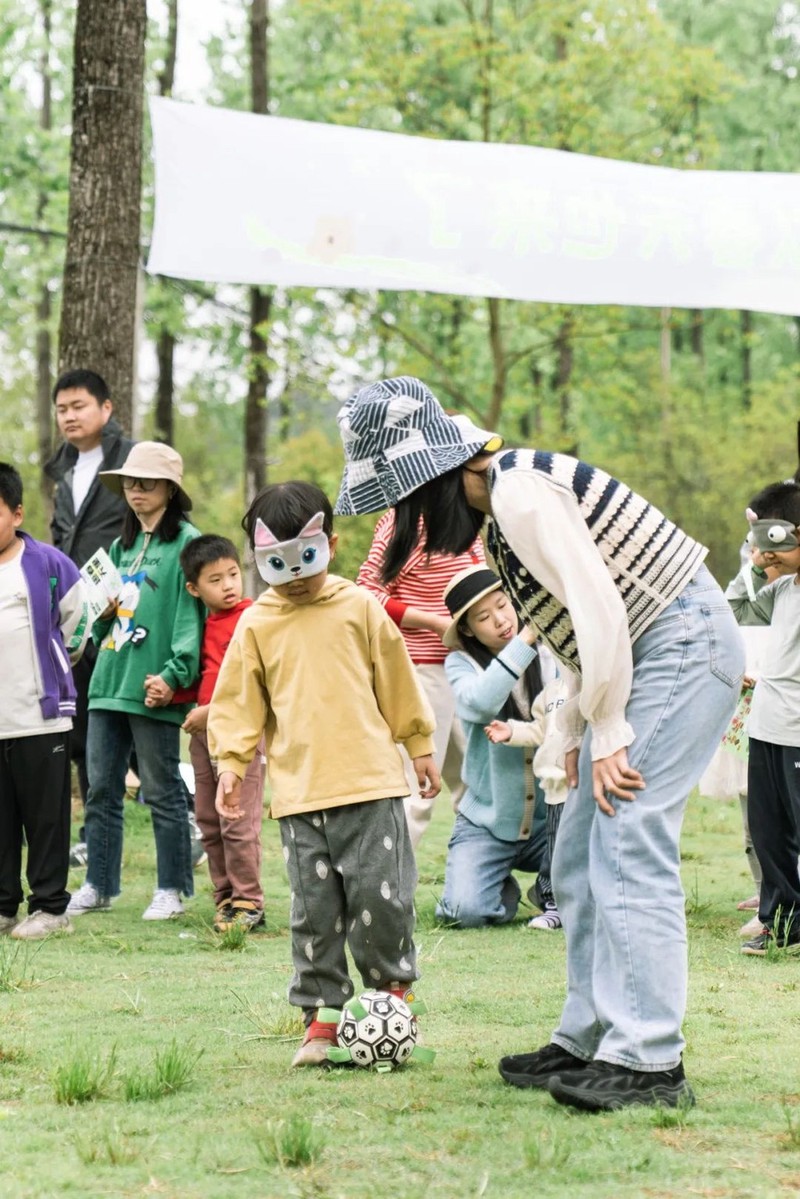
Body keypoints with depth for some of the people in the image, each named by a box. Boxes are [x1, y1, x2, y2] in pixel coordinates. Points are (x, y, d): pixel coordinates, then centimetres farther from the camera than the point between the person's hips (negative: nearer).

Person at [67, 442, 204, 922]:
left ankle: (172, 889, 8)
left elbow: (191, 614, -13)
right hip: (109, 682, 8)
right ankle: (99, 884, 17)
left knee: (162, 791, 0)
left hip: (153, 689, -8)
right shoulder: (123, 545, 18)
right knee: (102, 789, 10)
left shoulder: (186, 542, -6)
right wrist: (103, 614, 3)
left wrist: (173, 674, -21)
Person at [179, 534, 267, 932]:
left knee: (238, 822, -7)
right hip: (203, 732, 8)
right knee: (208, 821, 10)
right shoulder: (204, 625, 13)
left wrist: (213, 711, -18)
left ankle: (248, 903, 1)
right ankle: (226, 899, 18)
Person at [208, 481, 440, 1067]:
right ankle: (323, 1016, 10)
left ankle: (394, 989, 17)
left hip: (370, 782, -1)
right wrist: (231, 763, -1)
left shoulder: (360, 607, 3)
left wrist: (420, 745, 15)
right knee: (315, 908, 3)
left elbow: (397, 680, 11)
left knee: (380, 896, -4)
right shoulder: (256, 624, 5)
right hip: (298, 793, 1)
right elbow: (238, 700, 9)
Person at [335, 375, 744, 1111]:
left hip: (683, 643, -10)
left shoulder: (520, 494, -20)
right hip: (641, 657, 10)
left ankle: (648, 1062, -16)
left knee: (627, 849, -15)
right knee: (581, 862, 11)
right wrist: (578, 731, 11)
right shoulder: (500, 497, 11)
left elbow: (600, 611, -24)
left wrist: (609, 735, -16)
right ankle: (589, 1042, 17)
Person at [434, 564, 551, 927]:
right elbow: (480, 703, -25)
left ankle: (555, 890, 4)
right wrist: (527, 638, -32)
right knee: (466, 910, -21)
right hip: (487, 822, 0)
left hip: (549, 818, 0)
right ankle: (505, 889, 17)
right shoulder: (462, 664, -3)